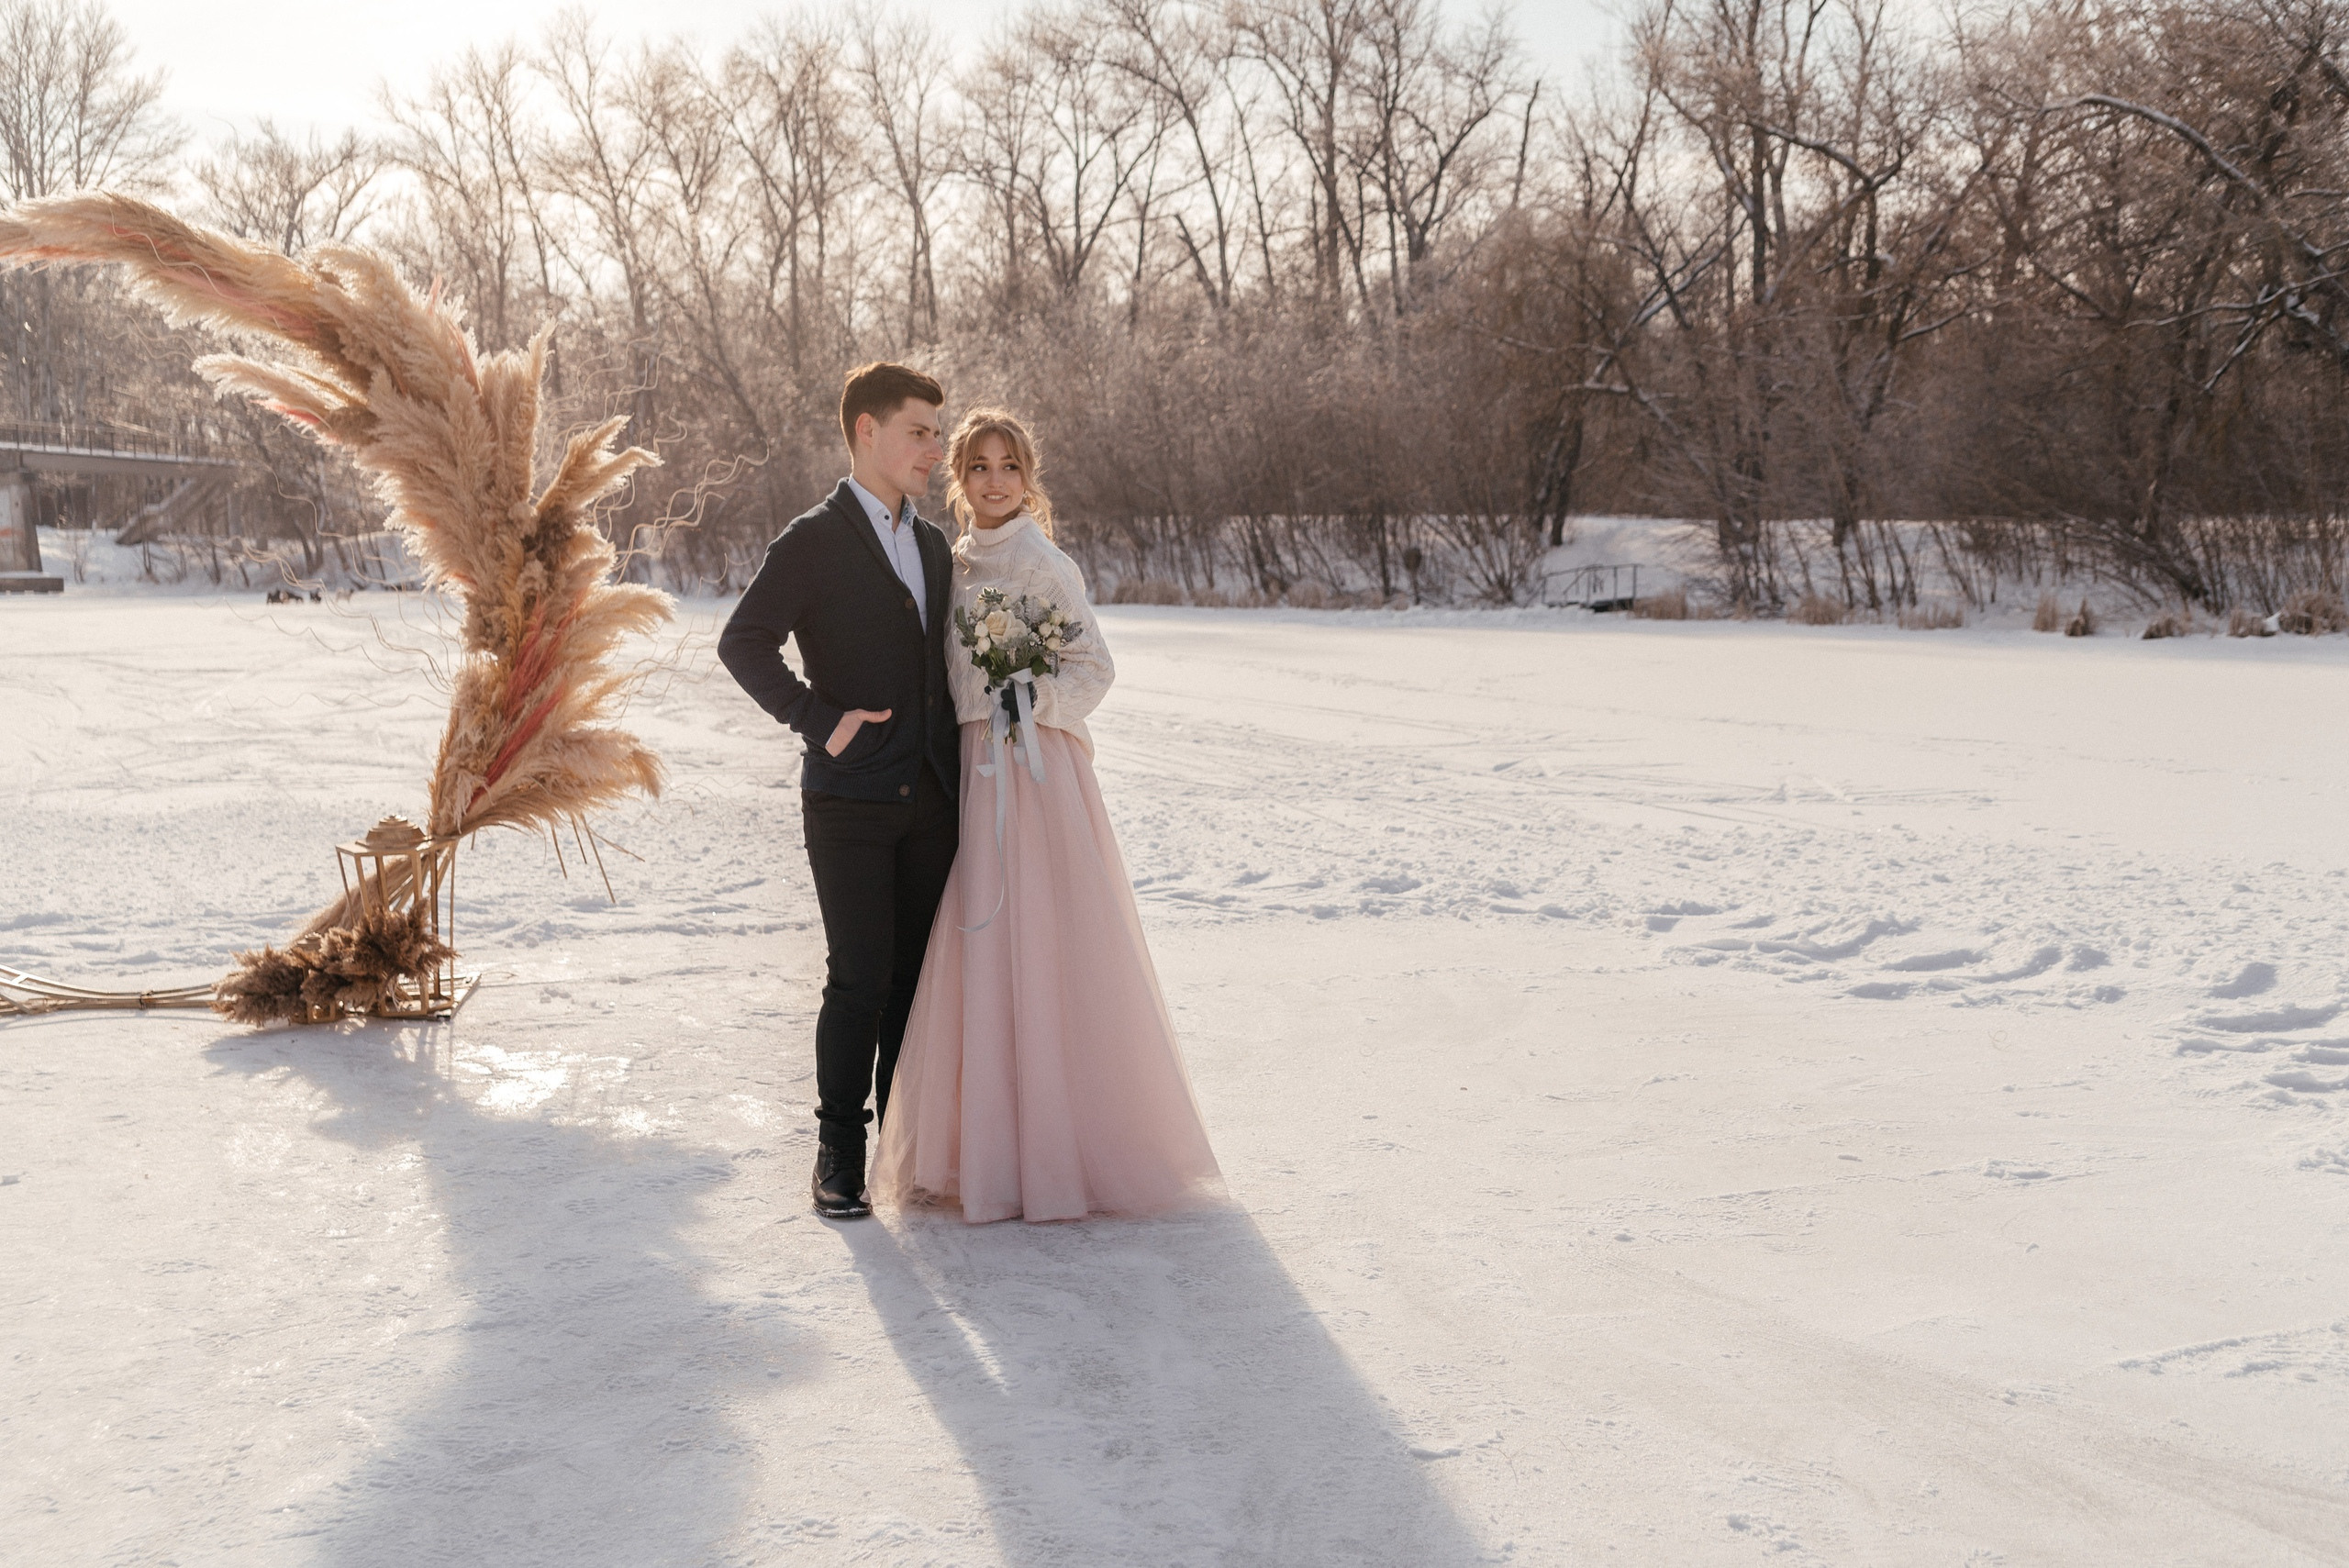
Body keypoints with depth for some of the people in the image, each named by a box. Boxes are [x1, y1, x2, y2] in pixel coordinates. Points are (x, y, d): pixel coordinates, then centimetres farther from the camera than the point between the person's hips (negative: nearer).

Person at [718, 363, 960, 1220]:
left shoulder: (932, 543, 15)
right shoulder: (812, 542, -6)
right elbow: (743, 643, -12)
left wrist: (957, 774, 15)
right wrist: (819, 720, -16)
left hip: (928, 797, 6)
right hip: (850, 800, -6)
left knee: (918, 973, 9)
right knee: (860, 978, -5)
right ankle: (839, 1151, 9)